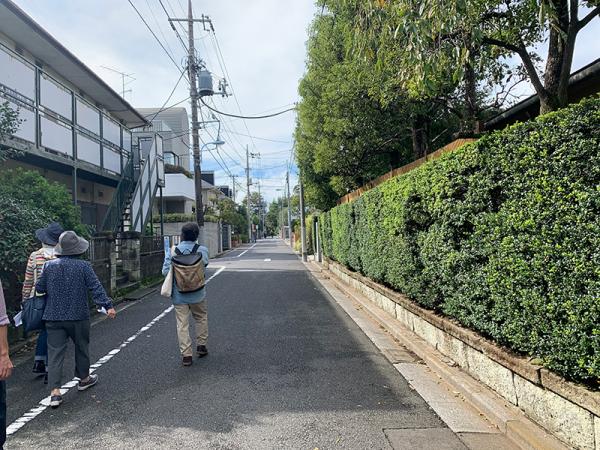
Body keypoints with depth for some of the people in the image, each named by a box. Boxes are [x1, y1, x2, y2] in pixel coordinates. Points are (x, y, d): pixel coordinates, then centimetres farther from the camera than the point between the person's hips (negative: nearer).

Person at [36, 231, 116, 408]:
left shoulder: (49, 266, 0)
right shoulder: (83, 266, -10)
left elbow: (40, 288, 8)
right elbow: (96, 288, -14)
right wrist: (108, 306, -13)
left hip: (53, 317, 2)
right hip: (78, 316, -2)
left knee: (55, 352, 3)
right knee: (81, 347, 17)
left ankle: (55, 391, -4)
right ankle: (83, 378, 33)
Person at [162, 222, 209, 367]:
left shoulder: (173, 251, -9)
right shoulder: (202, 250, -10)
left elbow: (165, 271, -10)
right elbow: (205, 264, -4)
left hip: (179, 295, 0)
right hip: (197, 294, 0)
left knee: (182, 324, 6)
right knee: (201, 318, 22)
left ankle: (186, 354, 8)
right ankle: (201, 345, 28)